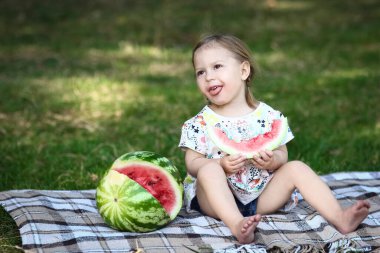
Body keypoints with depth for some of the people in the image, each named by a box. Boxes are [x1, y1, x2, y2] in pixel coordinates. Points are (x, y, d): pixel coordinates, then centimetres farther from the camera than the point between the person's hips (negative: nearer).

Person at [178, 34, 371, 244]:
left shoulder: (269, 116, 2)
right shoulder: (200, 123, -1)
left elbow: (282, 154, 4)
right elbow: (193, 163, -5)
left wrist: (273, 161, -20)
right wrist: (222, 164, -23)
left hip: (261, 197, 2)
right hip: (219, 198, -2)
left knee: (296, 168, -14)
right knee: (209, 170, -30)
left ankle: (340, 218, -22)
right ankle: (237, 224, -48)